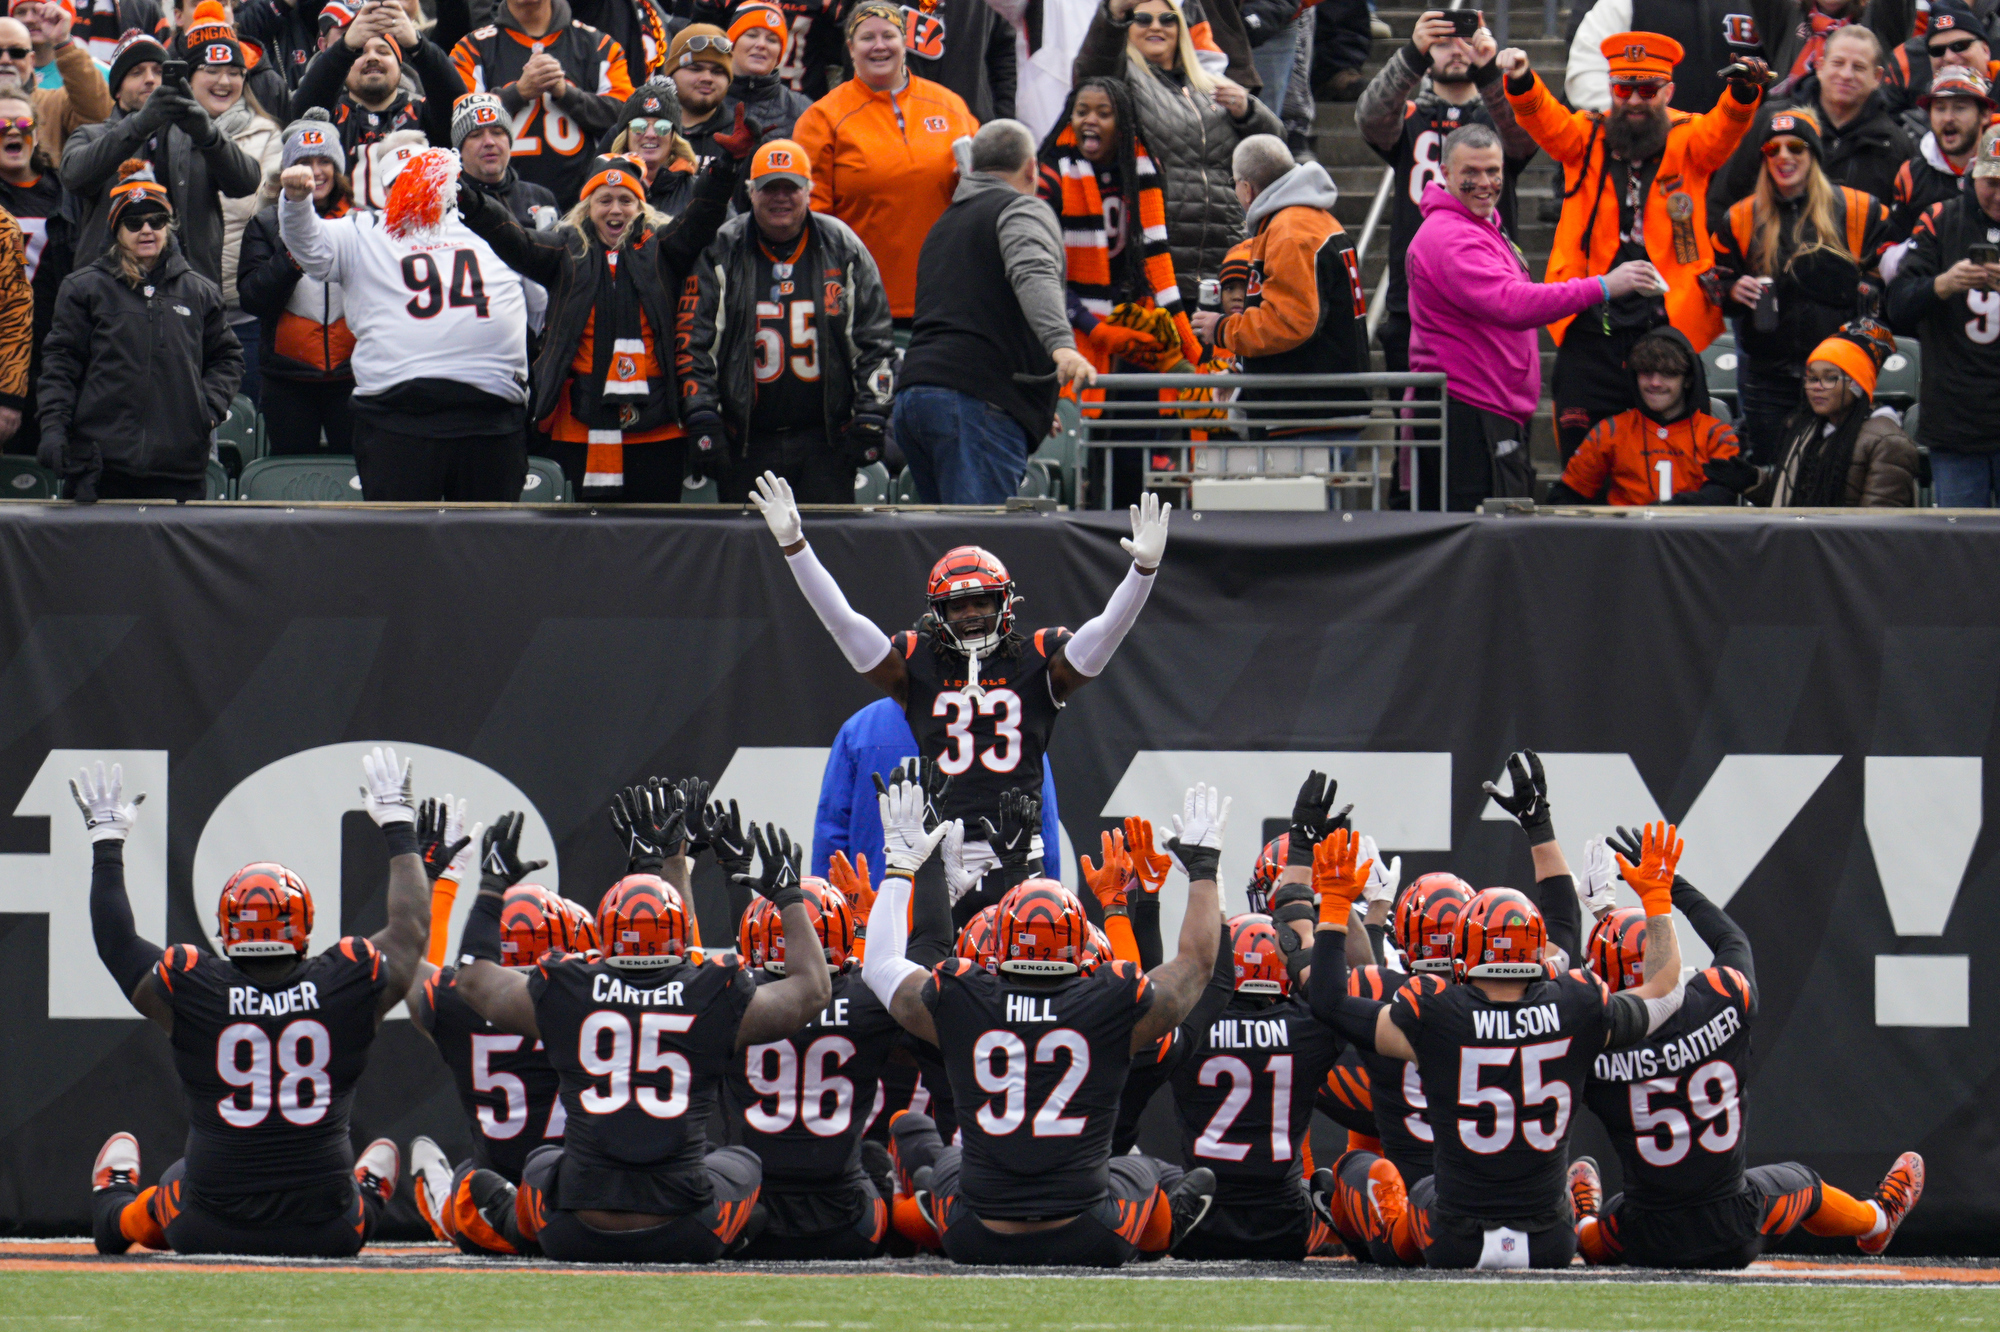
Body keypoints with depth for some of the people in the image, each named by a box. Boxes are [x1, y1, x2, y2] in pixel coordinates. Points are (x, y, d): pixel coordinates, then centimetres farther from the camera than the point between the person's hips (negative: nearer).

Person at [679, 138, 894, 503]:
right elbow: (693, 342, -1)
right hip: (746, 442, 0)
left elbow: (874, 343, 7)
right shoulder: (721, 251, 2)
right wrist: (702, 423, -9)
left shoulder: (842, 249, 5)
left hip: (825, 441, 0)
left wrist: (870, 421, 0)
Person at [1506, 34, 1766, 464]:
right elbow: (1546, 119, -7)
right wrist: (1521, 82, -29)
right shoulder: (1586, 138, 10)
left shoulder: (1687, 141, 6)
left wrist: (1744, 91, -36)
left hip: (1667, 327, -1)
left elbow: (1722, 127, -13)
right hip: (1590, 331, 1)